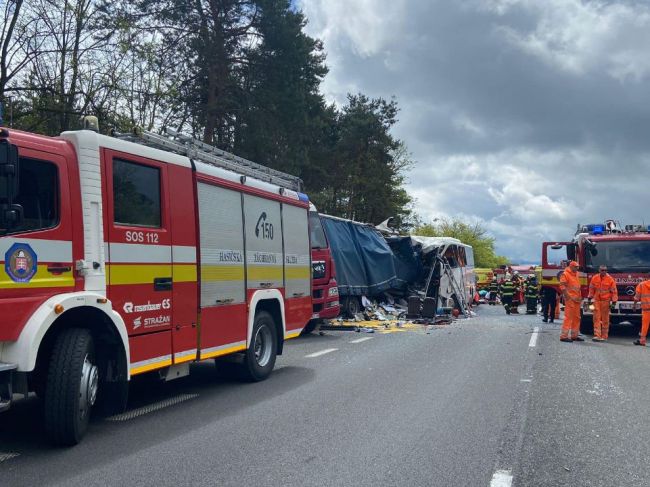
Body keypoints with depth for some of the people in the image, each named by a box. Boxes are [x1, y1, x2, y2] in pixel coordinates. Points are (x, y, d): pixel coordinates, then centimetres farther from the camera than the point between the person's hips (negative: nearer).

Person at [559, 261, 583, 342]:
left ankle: (574, 335, 20)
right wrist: (567, 296, -21)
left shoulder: (576, 274, 18)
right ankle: (564, 336, -10)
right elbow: (562, 285, -17)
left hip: (577, 299, 9)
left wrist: (580, 296, 21)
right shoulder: (565, 274, -8)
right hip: (570, 299, -9)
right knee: (568, 317, -11)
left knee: (576, 318, 12)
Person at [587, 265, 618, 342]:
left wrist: (614, 301, -5)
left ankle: (604, 336, 11)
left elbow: (614, 291, -2)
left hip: (606, 301, -2)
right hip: (597, 300, 2)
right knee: (596, 318, -4)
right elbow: (591, 289, 13)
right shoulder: (594, 278, 4)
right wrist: (590, 298, 13)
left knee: (605, 319, 3)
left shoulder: (610, 279, -3)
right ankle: (597, 335, -6)